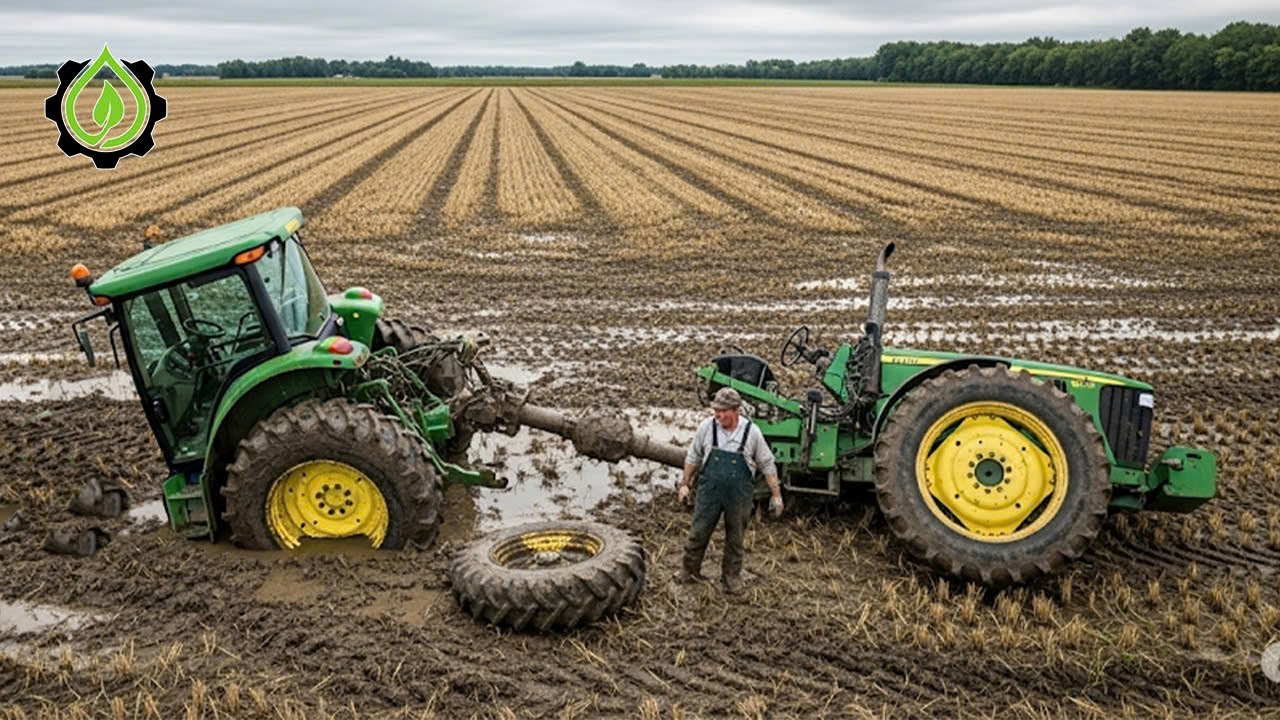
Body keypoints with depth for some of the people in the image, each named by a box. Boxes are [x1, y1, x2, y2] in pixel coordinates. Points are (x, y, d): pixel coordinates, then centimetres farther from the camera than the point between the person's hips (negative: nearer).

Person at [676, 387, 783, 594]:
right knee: (698, 532, 7)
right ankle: (689, 571, 25)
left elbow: (767, 465, -1)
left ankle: (731, 576, 29)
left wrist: (776, 495, -1)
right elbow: (693, 458, 6)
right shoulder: (707, 428, -8)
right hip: (710, 491, 0)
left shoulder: (751, 432, -10)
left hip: (739, 495, 0)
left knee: (735, 538, 12)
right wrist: (685, 484, 8)